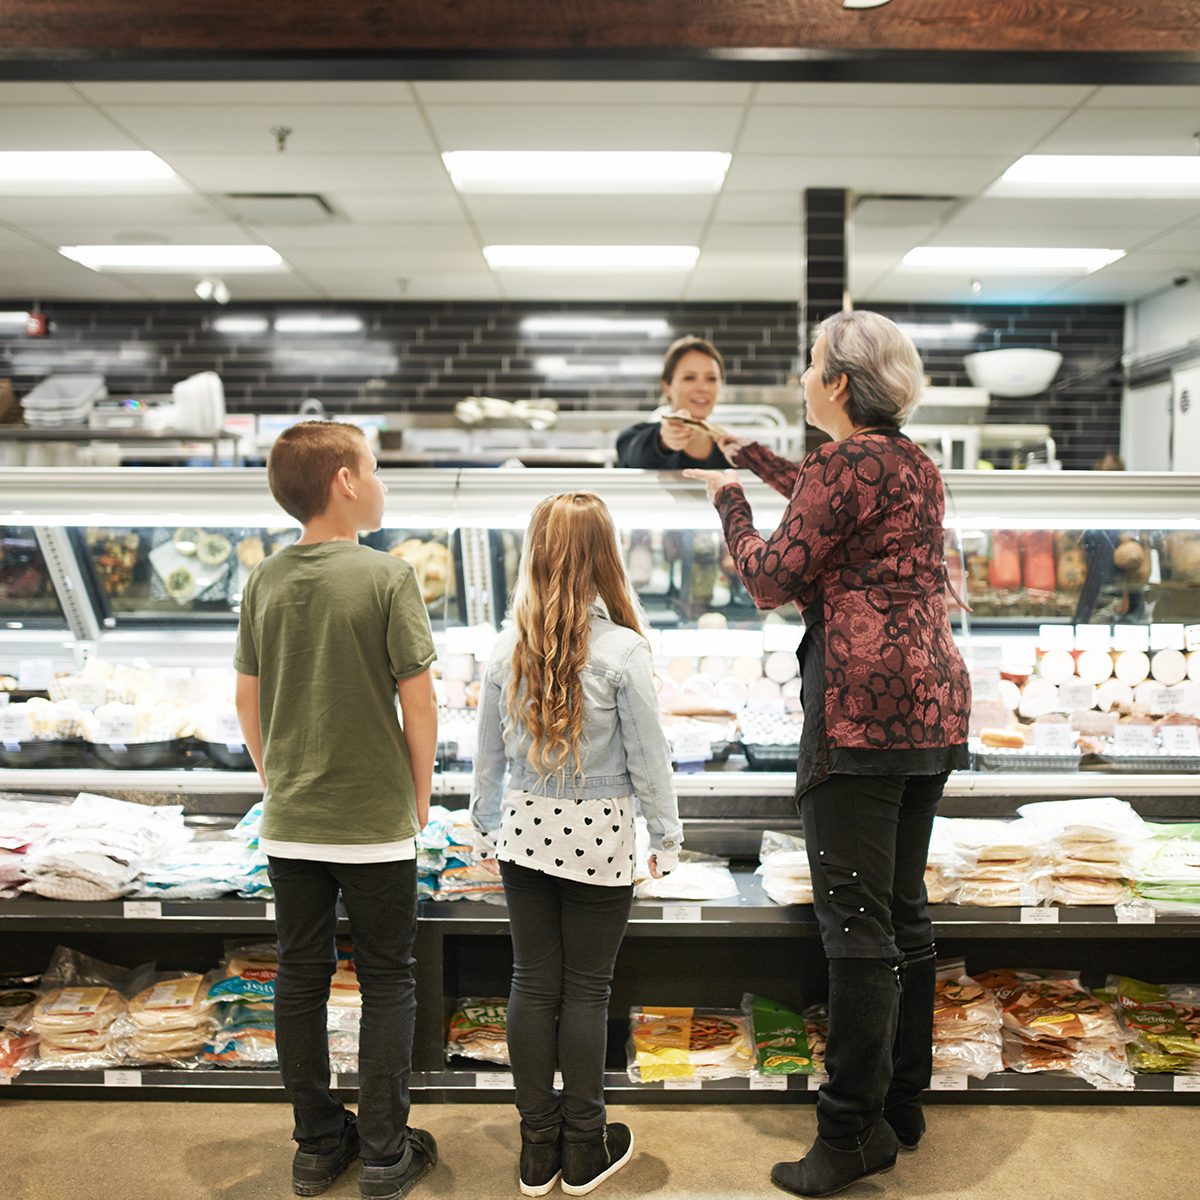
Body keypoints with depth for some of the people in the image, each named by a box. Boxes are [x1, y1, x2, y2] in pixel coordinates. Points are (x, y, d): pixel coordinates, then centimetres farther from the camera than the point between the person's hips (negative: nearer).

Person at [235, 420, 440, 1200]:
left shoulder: (266, 581, 0)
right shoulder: (387, 577, -14)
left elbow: (249, 700, 6)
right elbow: (419, 704, -13)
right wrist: (420, 798, 1)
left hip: (290, 824, 5)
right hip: (376, 822, -4)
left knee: (301, 980, 14)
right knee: (387, 984, 9)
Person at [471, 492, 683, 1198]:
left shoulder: (508, 649, -4)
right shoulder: (622, 651, -15)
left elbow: (489, 753, 6)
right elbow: (648, 757, -9)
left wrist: (489, 821, 21)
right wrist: (667, 837, 3)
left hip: (525, 830, 4)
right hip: (599, 837, -3)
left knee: (533, 984, 12)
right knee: (586, 991, 8)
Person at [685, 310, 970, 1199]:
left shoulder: (846, 461, -10)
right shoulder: (916, 465, 16)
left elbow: (772, 579, -6)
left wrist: (729, 498, 10)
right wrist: (756, 459, 44)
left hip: (864, 707, -9)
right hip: (934, 699, 9)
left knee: (855, 919, -4)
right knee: (905, 908, 15)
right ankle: (903, 1107, 26)